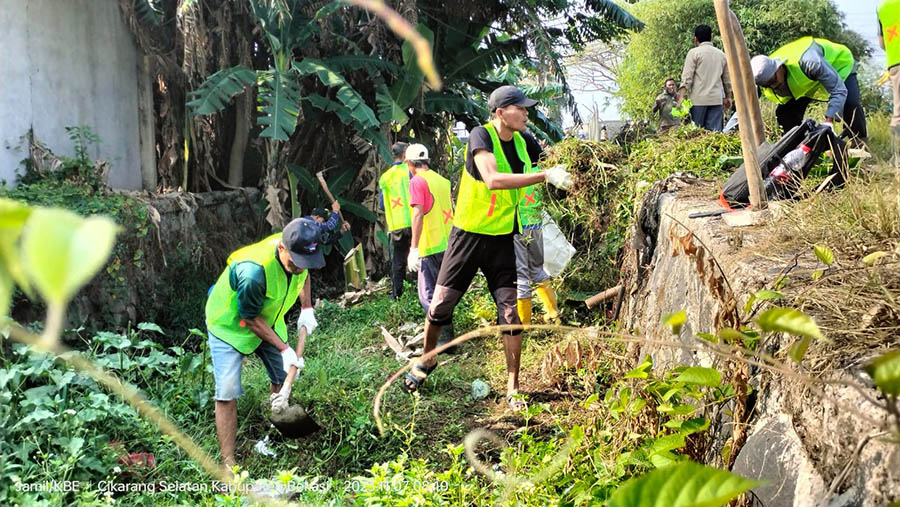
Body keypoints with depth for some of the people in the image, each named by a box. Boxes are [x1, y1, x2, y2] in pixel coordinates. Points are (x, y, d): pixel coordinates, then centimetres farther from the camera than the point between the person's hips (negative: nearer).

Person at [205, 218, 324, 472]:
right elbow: (250, 319, -28)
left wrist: (306, 309, -3)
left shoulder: (298, 253, -21)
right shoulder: (253, 271, -44)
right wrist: (283, 349, -24)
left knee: (284, 377, 12)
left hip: (268, 319, 7)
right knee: (227, 393, -13)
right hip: (230, 325, -7)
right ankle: (228, 464, -6)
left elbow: (303, 275, 7)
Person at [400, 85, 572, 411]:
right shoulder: (481, 136, -17)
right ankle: (427, 360, 32)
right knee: (441, 304, 4)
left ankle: (512, 389, 5)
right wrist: (546, 176, -37)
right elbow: (493, 180, -34)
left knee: (512, 312, -4)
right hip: (468, 234, -4)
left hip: (503, 239, 4)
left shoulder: (523, 142, 1)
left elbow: (555, 160, 20)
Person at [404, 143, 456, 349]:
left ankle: (444, 335, -9)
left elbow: (418, 215, -18)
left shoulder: (418, 181, -9)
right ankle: (447, 331, 26)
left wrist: (414, 248, -18)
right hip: (448, 245, 8)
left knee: (428, 295, -4)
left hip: (430, 247, -8)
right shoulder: (443, 180, 14)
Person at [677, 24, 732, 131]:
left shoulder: (694, 52, 1)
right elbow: (727, 79, 20)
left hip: (699, 99, -3)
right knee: (715, 130, -1)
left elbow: (687, 77, -7)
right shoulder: (721, 54, 15)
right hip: (717, 99, 4)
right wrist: (728, 97, 31)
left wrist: (681, 97, -9)